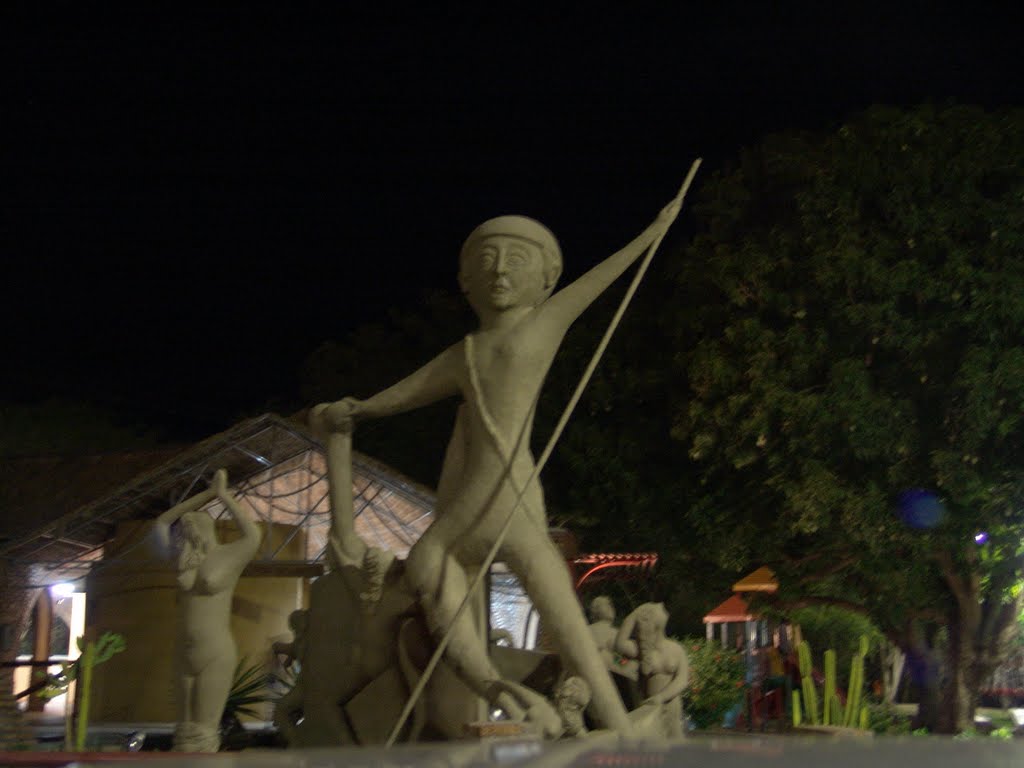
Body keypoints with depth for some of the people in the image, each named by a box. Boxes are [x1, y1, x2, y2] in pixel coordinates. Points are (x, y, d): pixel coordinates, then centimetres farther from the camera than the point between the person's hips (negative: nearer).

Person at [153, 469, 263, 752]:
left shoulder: (228, 555, -4)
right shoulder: (183, 558, 11)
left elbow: (254, 534, -19)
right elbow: (161, 523, 18)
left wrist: (224, 496, -10)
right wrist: (207, 494, 13)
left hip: (217, 654, -6)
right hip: (185, 654, 6)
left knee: (204, 731, -7)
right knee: (186, 730, 6)